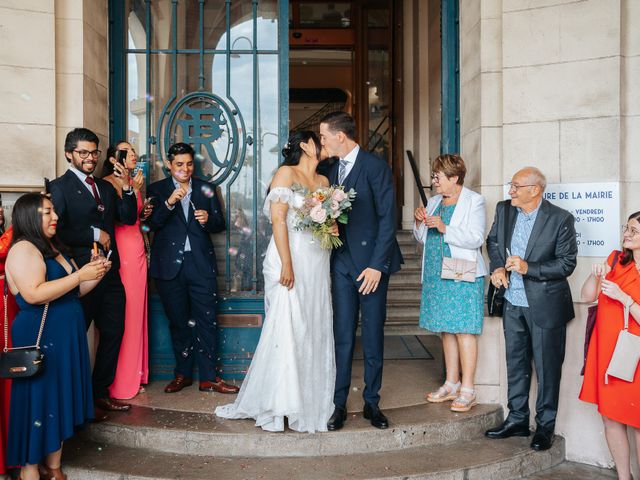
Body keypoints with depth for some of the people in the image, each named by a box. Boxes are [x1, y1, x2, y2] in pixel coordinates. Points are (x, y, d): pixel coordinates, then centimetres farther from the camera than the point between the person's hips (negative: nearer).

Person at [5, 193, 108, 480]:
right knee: (39, 402, 0)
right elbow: (34, 294, -25)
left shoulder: (53, 247, 15)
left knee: (62, 401, 12)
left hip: (65, 337, 8)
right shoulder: (23, 250, -12)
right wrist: (80, 274, -23)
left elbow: (72, 291, 18)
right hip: (39, 338, -8)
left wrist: (95, 274, 1)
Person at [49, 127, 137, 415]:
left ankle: (101, 393, 26)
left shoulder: (105, 187, 15)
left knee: (113, 333, 12)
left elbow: (129, 218, 8)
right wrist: (94, 235, -13)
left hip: (110, 272, 7)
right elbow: (57, 231, -15)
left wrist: (127, 188, -4)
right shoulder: (59, 187, -6)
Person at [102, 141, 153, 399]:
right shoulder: (108, 182, -5)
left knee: (136, 312, 9)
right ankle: (120, 381, 5)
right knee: (122, 314, -5)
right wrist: (133, 190, -16)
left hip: (138, 249, 8)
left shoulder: (134, 182, 18)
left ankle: (135, 375, 18)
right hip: (119, 250, -8)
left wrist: (145, 213, 9)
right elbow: (117, 217, -15)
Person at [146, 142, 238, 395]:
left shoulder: (205, 188, 10)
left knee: (207, 321, -1)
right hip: (170, 266, 0)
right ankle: (183, 374, 23)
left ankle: (209, 377, 7)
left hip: (201, 263, 0)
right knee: (178, 322, 11)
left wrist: (208, 219, -14)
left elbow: (220, 223, 7)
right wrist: (169, 203, -21)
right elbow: (151, 223, -6)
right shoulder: (157, 189, 6)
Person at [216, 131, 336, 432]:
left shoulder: (324, 181, 18)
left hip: (318, 265, 7)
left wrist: (333, 229, 0)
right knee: (287, 329, -6)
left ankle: (311, 399, 18)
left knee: (315, 330, 7)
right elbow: (278, 219, -11)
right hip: (291, 262, -7)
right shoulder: (286, 173, -2)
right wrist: (287, 265, -19)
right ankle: (276, 405, 6)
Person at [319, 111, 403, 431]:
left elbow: (388, 218, -12)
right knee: (342, 337, 6)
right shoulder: (333, 170, 13)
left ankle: (372, 403, 19)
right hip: (342, 263, 5)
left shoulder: (375, 167, -8)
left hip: (371, 263, -5)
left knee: (373, 338, 6)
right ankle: (339, 404, 15)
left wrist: (377, 264, -15)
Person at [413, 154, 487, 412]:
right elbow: (422, 238, 21)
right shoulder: (434, 201, 16)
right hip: (436, 275, 7)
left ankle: (468, 390, 1)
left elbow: (476, 239, -13)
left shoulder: (474, 201, -4)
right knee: (446, 330, 10)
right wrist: (420, 222, 1)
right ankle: (451, 384, 20)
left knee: (464, 330, -6)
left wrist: (445, 228, -20)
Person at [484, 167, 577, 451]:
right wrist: (497, 267, -2)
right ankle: (517, 420, 31)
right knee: (515, 363, 16)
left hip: (545, 305, -5)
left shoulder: (560, 219, -15)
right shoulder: (504, 209, 1)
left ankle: (545, 426, 23)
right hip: (513, 302, 5)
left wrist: (528, 268, -23)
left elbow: (567, 263, -13)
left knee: (547, 366, 7)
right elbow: (493, 241, 15)